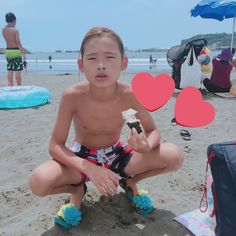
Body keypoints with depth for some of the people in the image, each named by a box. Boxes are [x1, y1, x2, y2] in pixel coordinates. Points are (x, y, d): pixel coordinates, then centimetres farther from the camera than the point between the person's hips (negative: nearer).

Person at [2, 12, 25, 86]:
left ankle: (10, 85, 13)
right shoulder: (15, 30, -13)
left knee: (10, 70, 11)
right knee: (18, 70, 0)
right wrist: (23, 52, -7)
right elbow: (18, 43, -15)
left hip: (8, 50, 6)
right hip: (16, 51, -6)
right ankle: (19, 86, 6)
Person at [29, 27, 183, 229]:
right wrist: (90, 169, -35)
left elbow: (153, 131, -8)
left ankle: (130, 182, 11)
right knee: (39, 182, -30)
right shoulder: (73, 96, -25)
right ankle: (77, 189, 6)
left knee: (174, 156, -18)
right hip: (82, 158, -1)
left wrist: (146, 146, -34)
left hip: (116, 155, 2)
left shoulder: (130, 95, -22)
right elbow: (55, 146, -19)